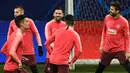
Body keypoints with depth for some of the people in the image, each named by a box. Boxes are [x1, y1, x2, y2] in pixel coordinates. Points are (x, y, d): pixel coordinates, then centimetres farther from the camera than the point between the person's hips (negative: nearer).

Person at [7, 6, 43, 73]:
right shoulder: (12, 23, 3)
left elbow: (36, 34, 0)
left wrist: (40, 46, -3)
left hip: (29, 51, -2)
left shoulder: (29, 21, -5)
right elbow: (9, 36, 14)